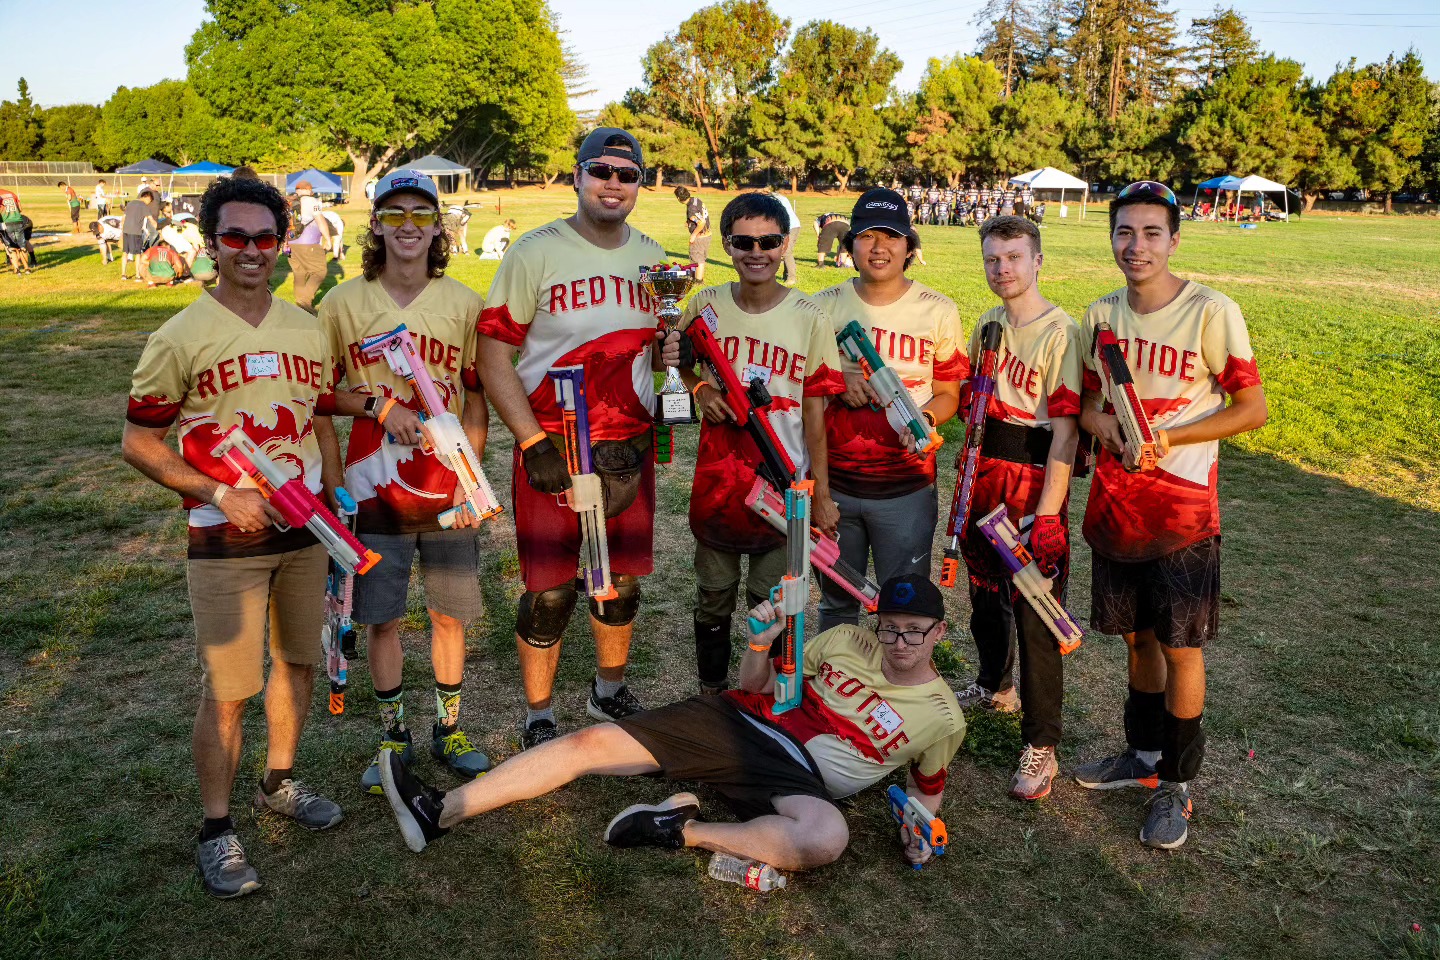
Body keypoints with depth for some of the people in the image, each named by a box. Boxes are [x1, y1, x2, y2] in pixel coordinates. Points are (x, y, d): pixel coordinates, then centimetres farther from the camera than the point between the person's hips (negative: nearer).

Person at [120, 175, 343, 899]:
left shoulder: (308, 331, 5)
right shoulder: (180, 338, -9)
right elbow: (138, 441, -6)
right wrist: (221, 494, -16)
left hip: (303, 530, 5)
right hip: (226, 541, -5)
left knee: (297, 662, 16)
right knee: (227, 692, -1)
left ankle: (279, 784, 38)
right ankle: (216, 832, 17)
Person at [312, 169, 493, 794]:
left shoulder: (464, 303, 0)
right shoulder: (343, 303, -1)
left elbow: (476, 396, 3)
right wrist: (378, 406, -14)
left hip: (447, 488, 1)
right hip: (374, 488, 0)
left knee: (451, 613, 10)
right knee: (381, 618, 9)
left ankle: (449, 730, 29)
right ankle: (393, 735, 28)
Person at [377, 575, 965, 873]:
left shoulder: (943, 717, 4)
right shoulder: (847, 640, 11)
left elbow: (927, 788, 18)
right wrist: (761, 645, -7)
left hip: (800, 778, -3)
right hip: (737, 723, 3)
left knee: (827, 837, -41)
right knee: (593, 743, -10)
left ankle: (685, 830, -19)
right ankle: (441, 814, -5)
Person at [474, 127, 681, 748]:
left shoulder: (654, 259, 10)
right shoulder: (535, 253, -6)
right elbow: (493, 353, -9)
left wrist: (671, 354, -5)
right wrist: (533, 442, -16)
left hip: (629, 451, 5)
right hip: (552, 452, -4)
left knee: (624, 583, 13)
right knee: (550, 593, 2)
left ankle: (609, 693, 37)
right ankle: (539, 720, 22)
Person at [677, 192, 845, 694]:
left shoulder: (809, 318, -9)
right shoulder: (706, 305, -3)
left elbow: (814, 411, -7)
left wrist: (820, 495, -5)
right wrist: (700, 388, -8)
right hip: (717, 478, 2)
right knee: (713, 596, 17)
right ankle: (711, 693, 37)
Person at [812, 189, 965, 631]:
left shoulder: (939, 311, -1)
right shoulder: (824, 307, 1)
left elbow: (948, 393, 3)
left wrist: (923, 419, -18)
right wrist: (839, 383, -13)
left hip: (906, 489, -1)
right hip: (833, 483, 2)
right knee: (837, 603, 19)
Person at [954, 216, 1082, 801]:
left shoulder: (1060, 333, -15)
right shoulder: (987, 323, 9)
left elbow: (1065, 431, -18)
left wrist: (1047, 513, -23)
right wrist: (972, 478, 16)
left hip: (1035, 482, -7)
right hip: (984, 473, 8)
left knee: (1035, 615, -4)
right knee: (984, 593, 22)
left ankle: (1041, 746, 8)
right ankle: (994, 686, 46)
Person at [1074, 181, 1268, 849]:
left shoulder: (1212, 312, -11)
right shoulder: (1101, 314, 5)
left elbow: (1253, 408, -8)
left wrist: (1167, 436, -19)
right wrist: (1106, 425, -10)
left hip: (1182, 513, -5)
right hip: (1114, 506, 5)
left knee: (1180, 647, 4)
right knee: (1137, 636, 17)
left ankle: (1177, 783, 21)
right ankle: (1144, 754, 36)